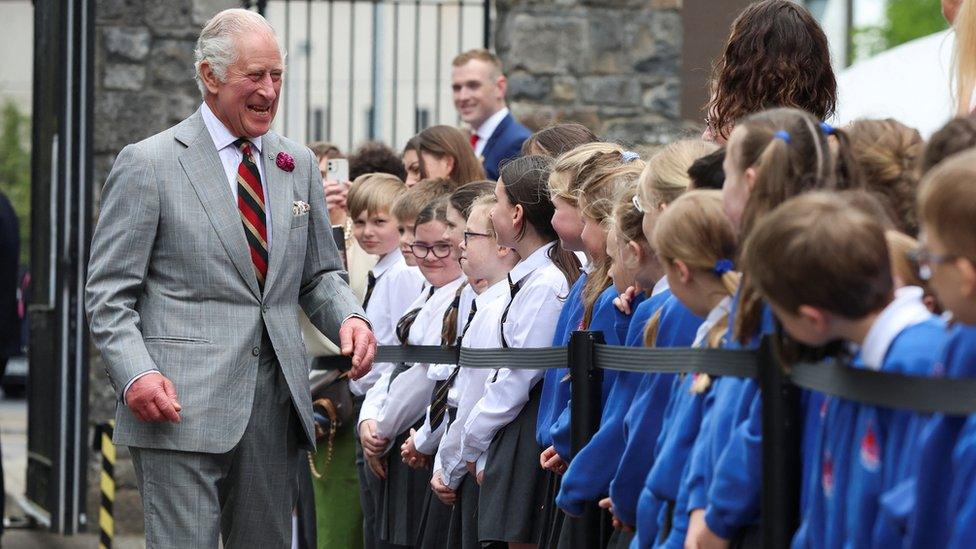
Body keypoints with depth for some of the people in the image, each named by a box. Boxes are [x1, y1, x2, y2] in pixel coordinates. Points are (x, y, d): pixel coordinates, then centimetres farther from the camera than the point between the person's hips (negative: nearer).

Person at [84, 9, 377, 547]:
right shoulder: (148, 164, -2)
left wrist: (348, 317, -2)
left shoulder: (298, 165, 15)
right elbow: (108, 294, -3)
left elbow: (319, 274, 21)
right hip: (182, 405, -5)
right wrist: (136, 375, -19)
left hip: (275, 403, 6)